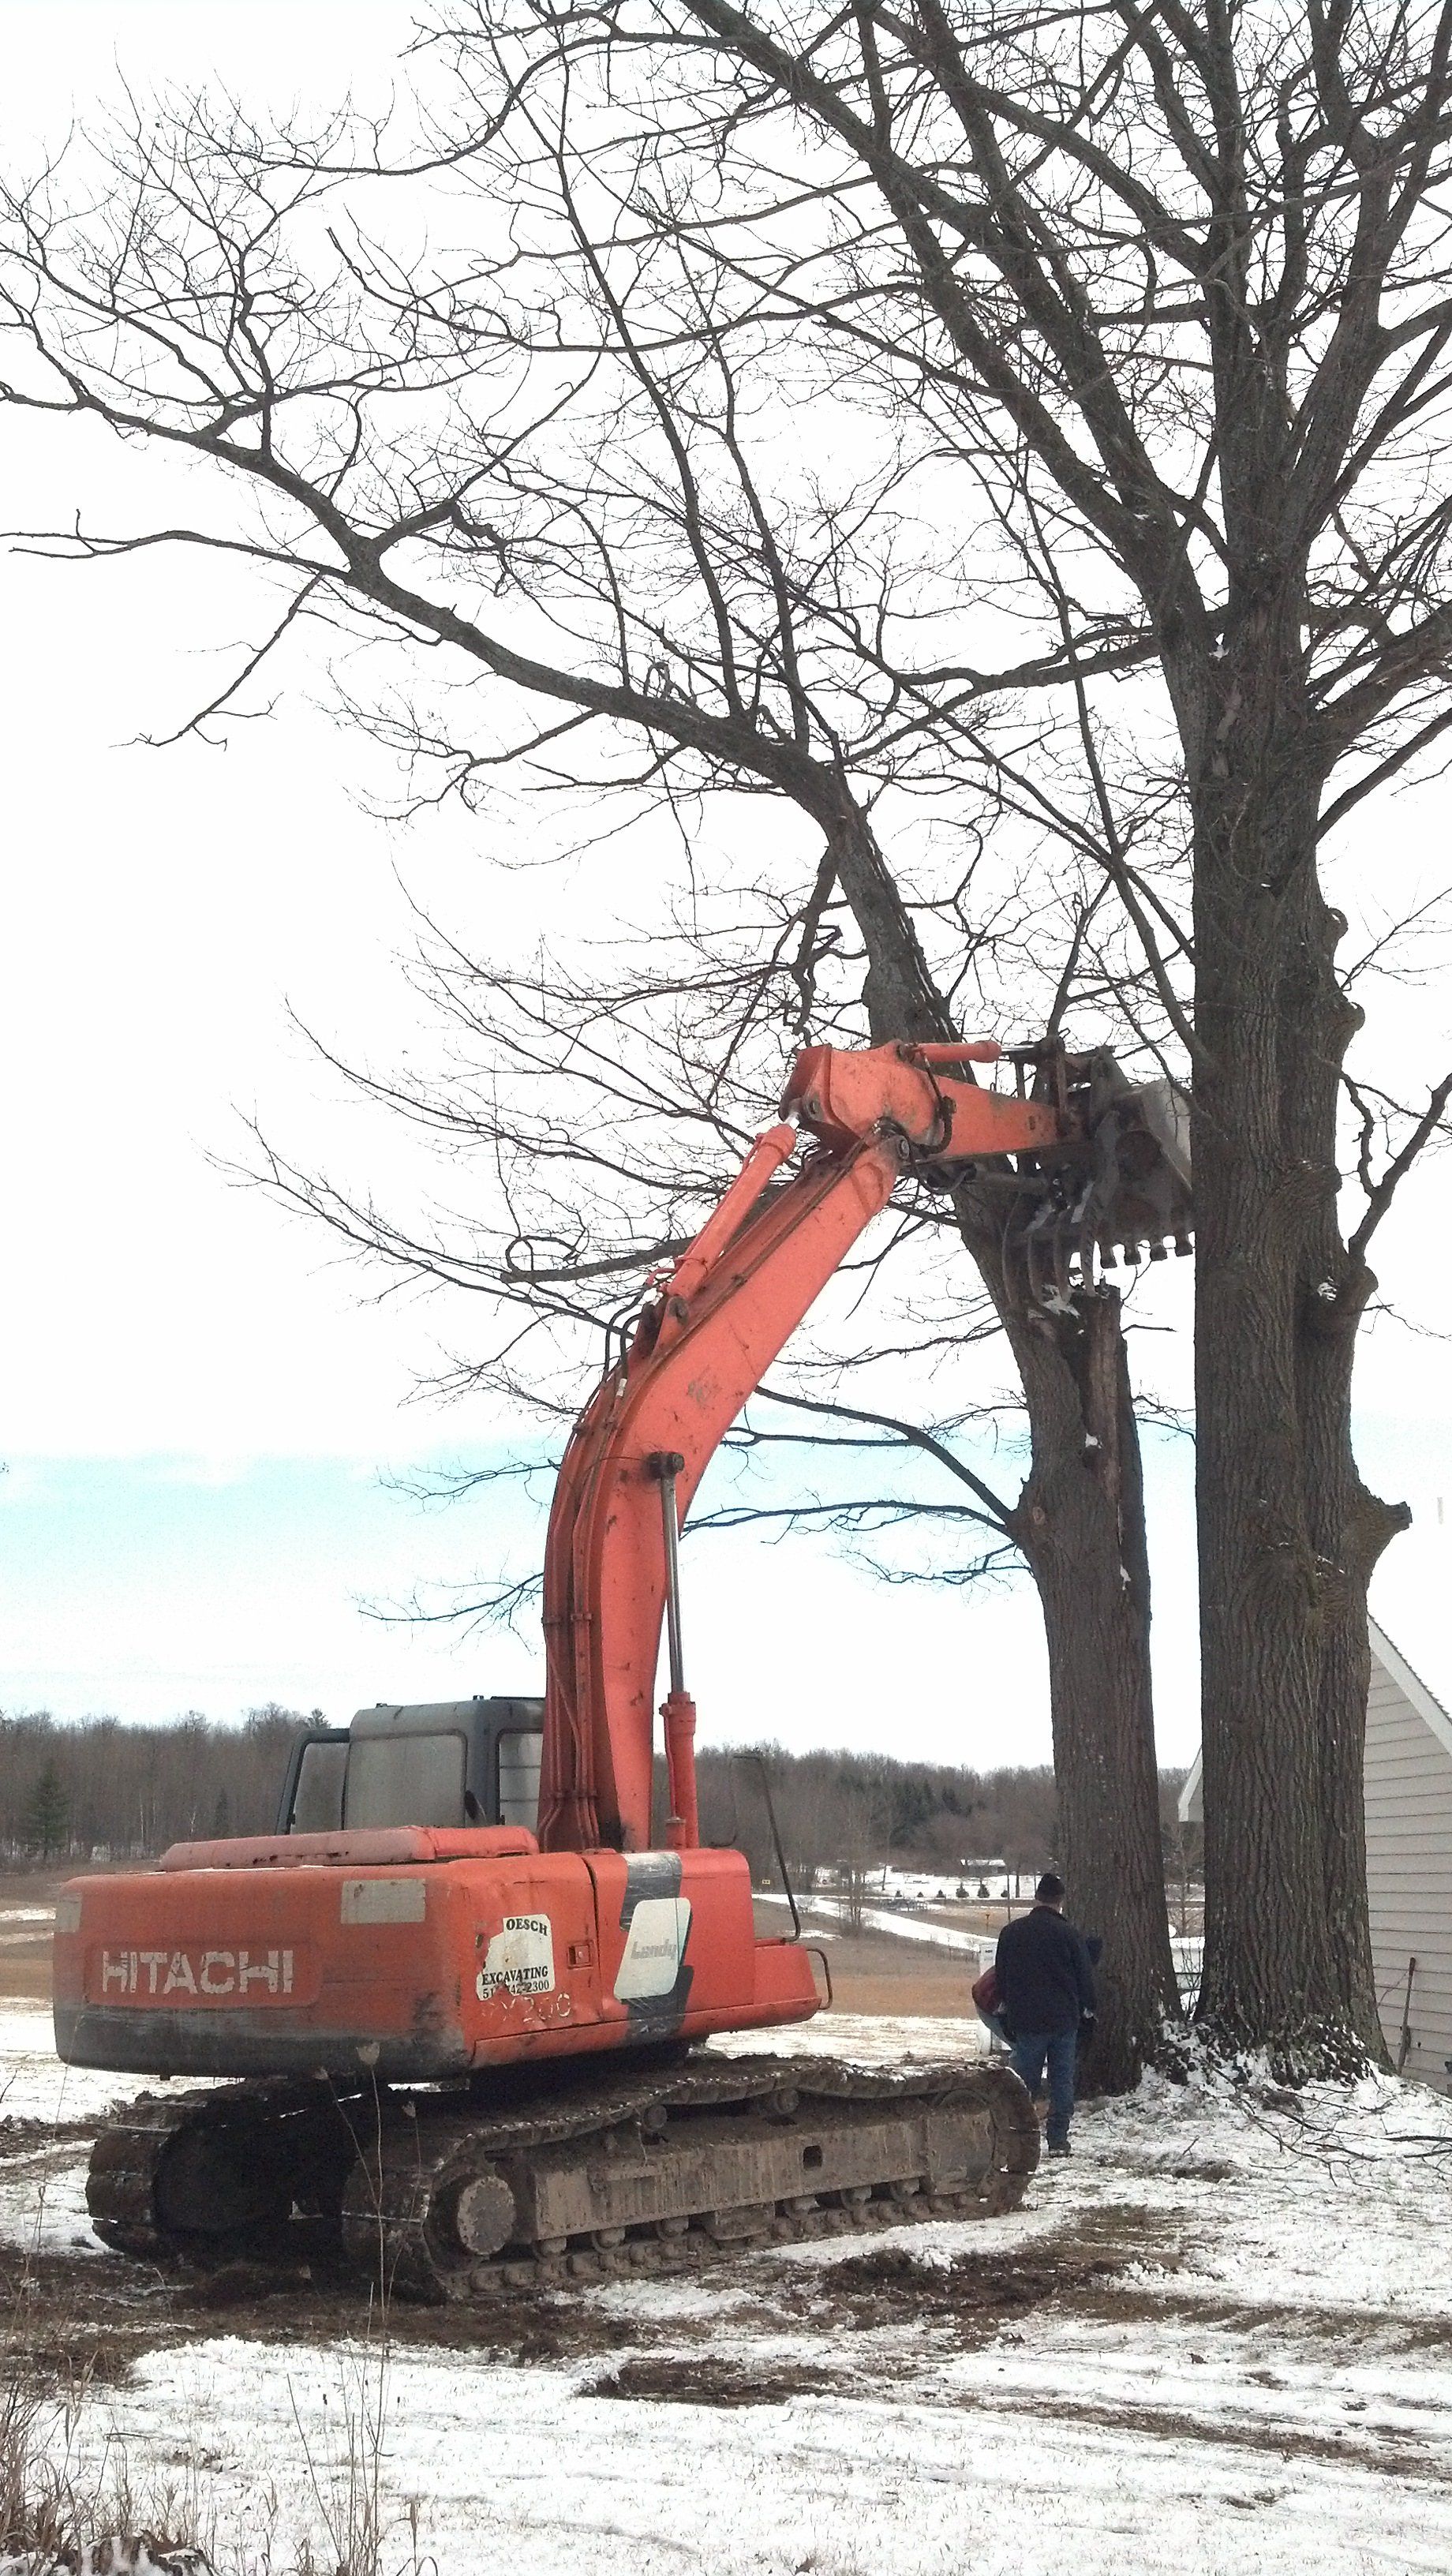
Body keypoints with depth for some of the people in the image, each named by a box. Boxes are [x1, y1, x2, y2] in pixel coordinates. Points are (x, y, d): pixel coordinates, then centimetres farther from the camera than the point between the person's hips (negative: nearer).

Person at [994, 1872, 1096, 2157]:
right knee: (1062, 2080, 5)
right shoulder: (1070, 1934, -6)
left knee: (1025, 2080, 6)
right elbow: (1085, 1975, 1)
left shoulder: (1011, 1932, 1)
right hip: (1065, 2018, -1)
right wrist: (1087, 2007, 18)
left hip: (1026, 2019, 1)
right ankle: (1059, 2140, 5)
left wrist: (1005, 2002, 29)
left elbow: (1001, 1974, 12)